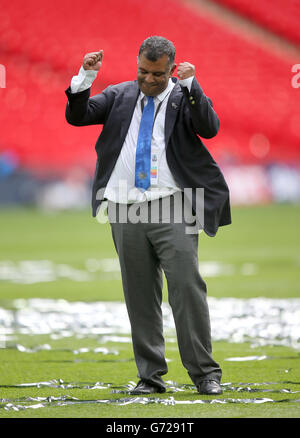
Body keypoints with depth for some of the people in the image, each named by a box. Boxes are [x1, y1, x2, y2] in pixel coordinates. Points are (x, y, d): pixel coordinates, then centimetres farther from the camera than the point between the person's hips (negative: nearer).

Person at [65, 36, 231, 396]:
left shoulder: (186, 97, 3)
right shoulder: (119, 96, 13)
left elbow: (210, 128, -13)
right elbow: (77, 116, 7)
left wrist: (191, 85, -21)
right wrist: (85, 78, -7)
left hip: (171, 208, -3)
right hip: (126, 211, 3)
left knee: (187, 287, -10)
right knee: (140, 296, 6)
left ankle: (204, 373, -4)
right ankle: (150, 376, 13)